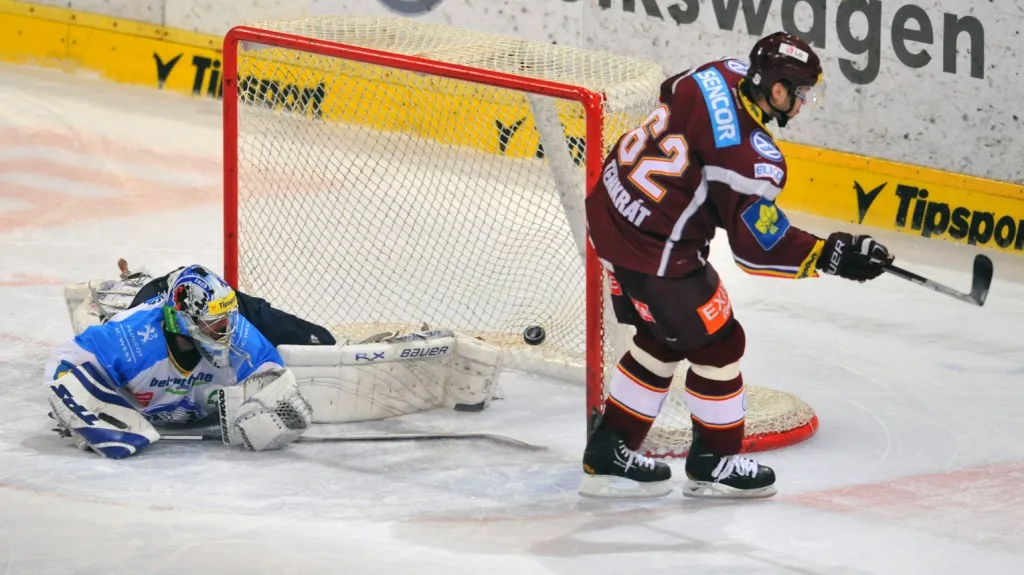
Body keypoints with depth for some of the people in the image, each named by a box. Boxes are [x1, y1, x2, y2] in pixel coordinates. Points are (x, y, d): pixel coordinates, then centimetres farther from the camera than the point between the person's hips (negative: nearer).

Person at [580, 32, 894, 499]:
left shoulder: (720, 76, -3)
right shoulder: (754, 156, -24)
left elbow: (672, 92, 21)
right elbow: (756, 244, -19)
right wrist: (830, 255, -14)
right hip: (655, 249, -9)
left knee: (664, 338, 23)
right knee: (716, 343, 8)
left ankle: (608, 455, 29)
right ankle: (713, 463, 23)